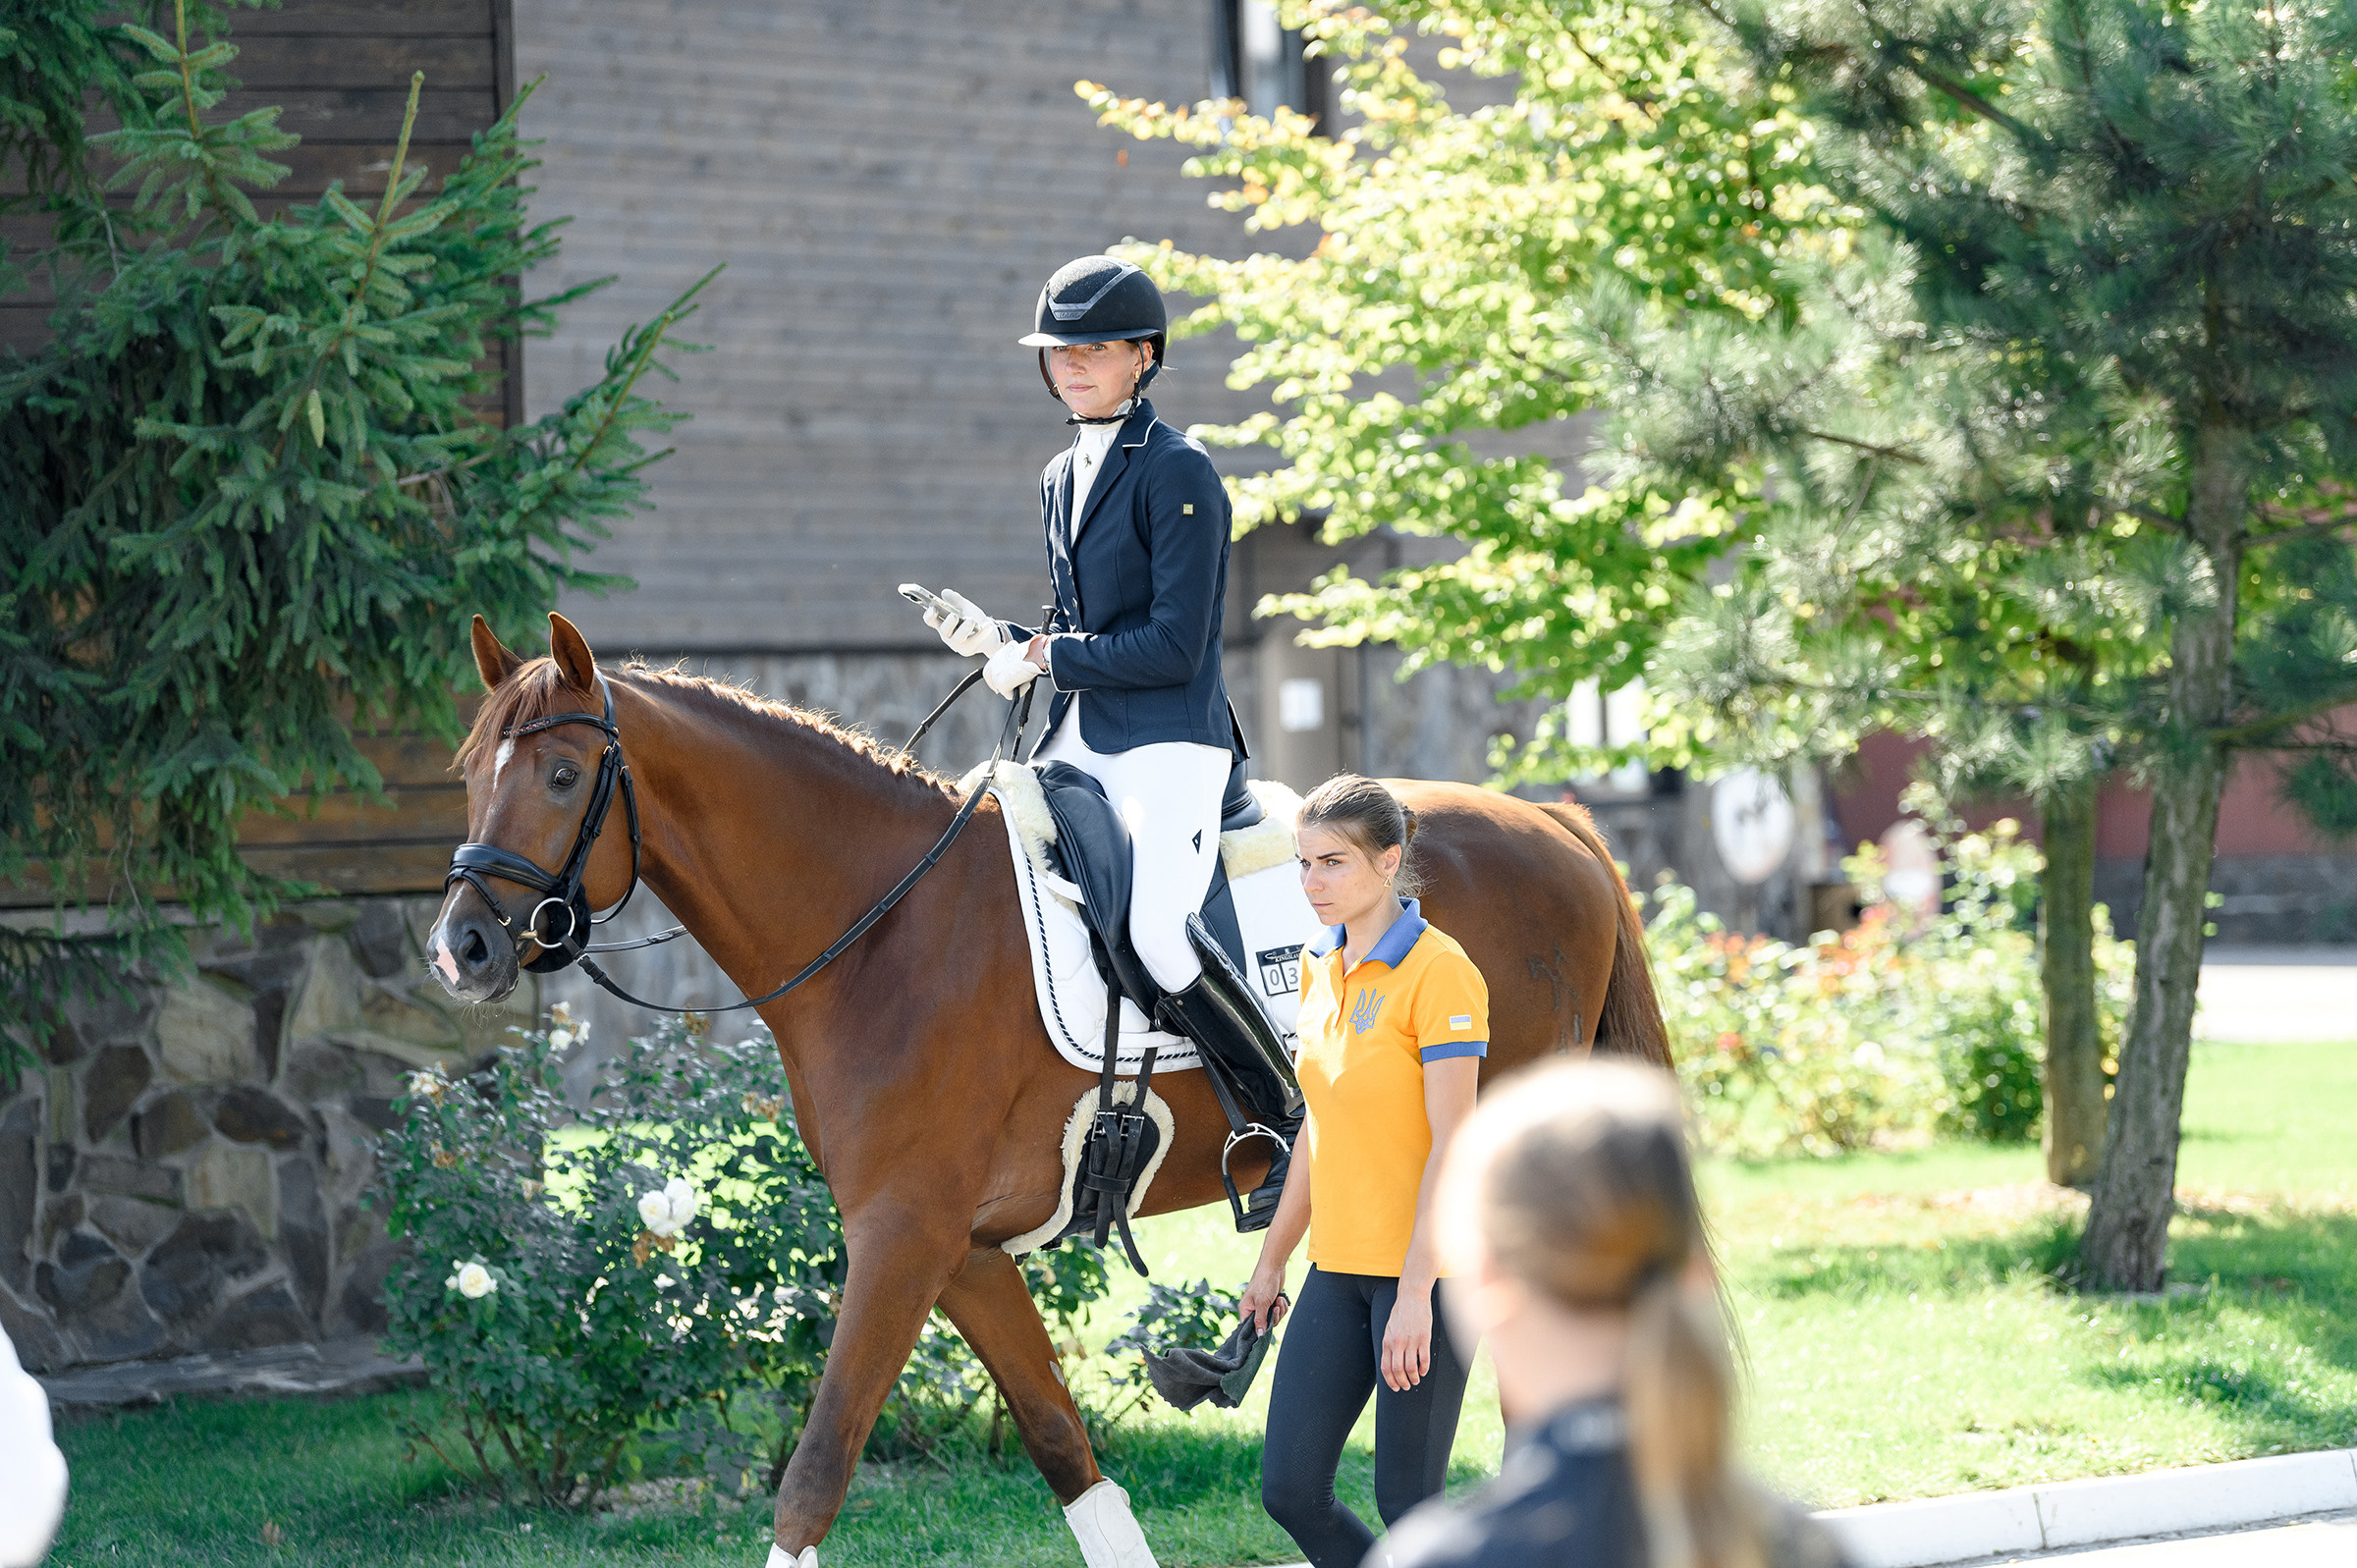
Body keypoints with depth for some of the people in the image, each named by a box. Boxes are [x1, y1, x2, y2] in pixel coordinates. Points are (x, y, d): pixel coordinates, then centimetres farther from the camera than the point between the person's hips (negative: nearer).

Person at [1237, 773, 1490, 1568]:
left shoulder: (1440, 972, -13)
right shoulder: (1321, 968, 11)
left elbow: (1451, 1142, -18)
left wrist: (1416, 1291, -22)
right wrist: (1270, 1263, 21)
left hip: (1423, 1267, -8)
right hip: (1339, 1267, 8)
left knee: (1406, 1502, -4)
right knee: (1290, 1490, 3)